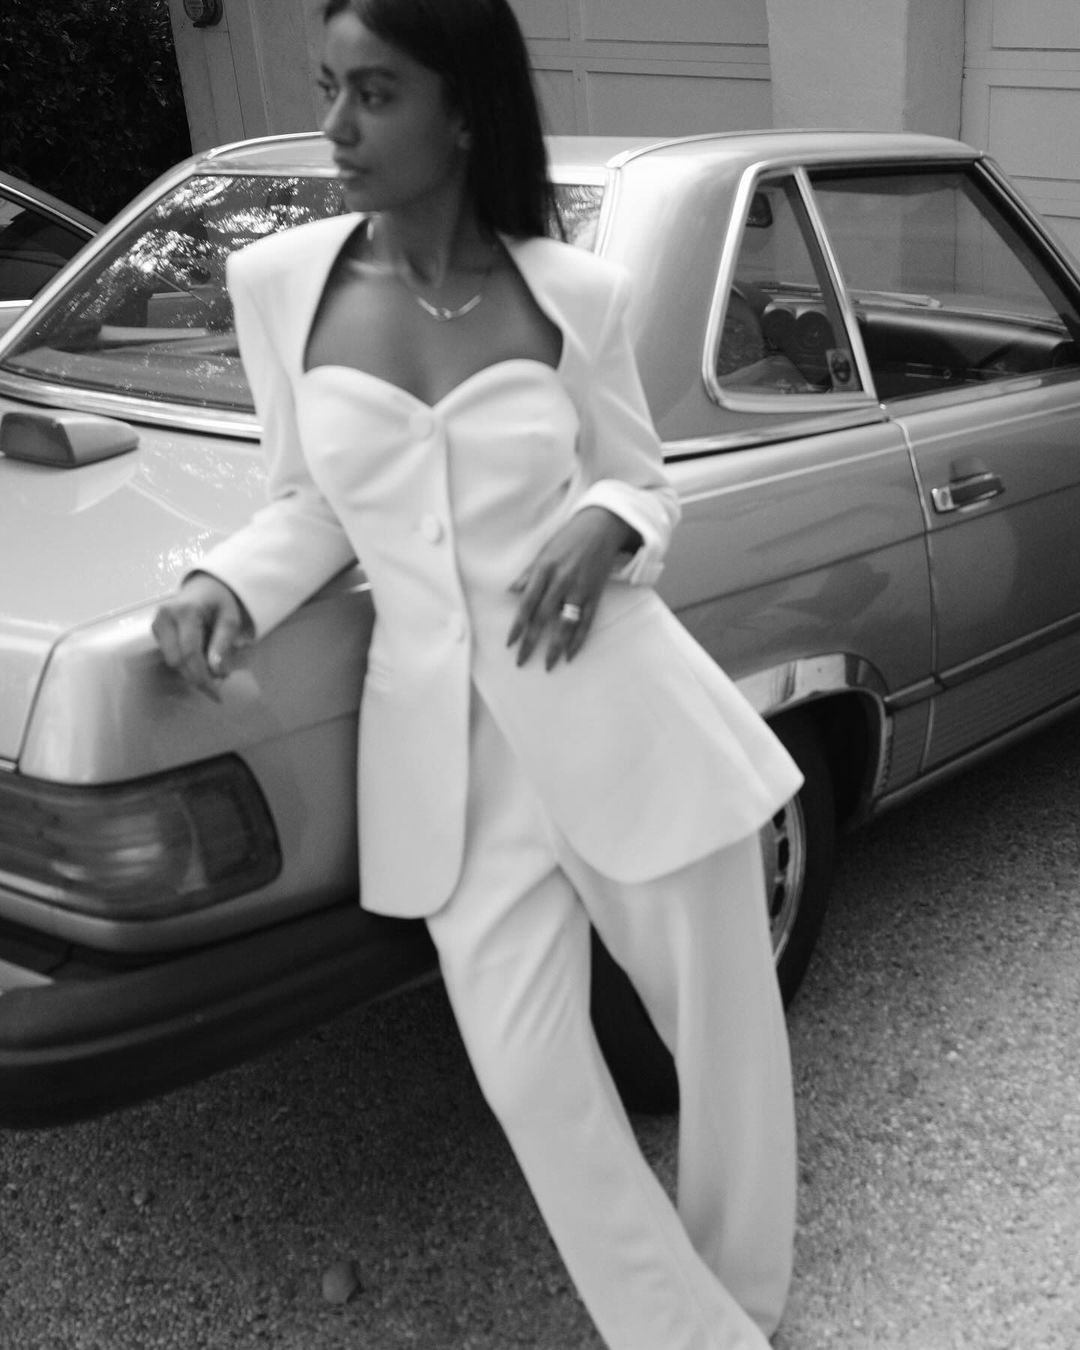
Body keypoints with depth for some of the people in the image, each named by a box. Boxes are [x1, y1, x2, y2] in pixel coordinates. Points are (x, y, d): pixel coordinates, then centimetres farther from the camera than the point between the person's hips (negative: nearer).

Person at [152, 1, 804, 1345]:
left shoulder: (574, 291, -3)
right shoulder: (277, 281, 1)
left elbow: (646, 488, 8)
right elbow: (315, 504, 10)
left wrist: (604, 526, -15)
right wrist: (225, 583, -9)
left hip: (620, 713, 0)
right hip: (443, 741, 1)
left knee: (727, 1040, 12)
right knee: (531, 1078, 3)